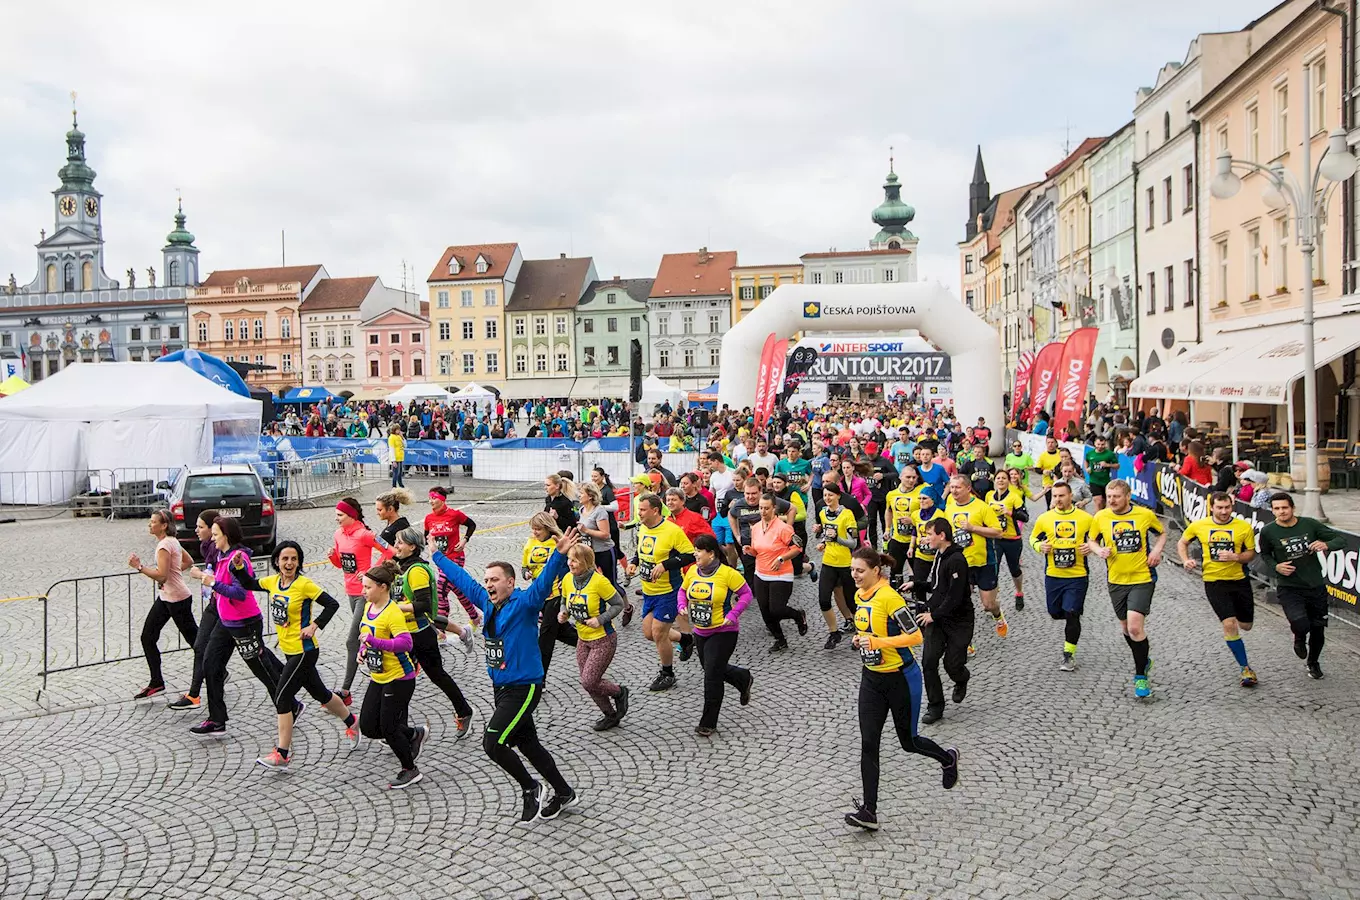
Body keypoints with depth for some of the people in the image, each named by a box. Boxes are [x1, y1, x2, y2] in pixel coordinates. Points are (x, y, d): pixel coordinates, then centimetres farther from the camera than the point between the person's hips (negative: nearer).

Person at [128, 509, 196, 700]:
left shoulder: (164, 545, -19)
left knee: (194, 638, 2)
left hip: (177, 599, -10)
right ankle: (156, 683, 12)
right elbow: (188, 562, 20)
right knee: (147, 638, 6)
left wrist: (139, 566, -23)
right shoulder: (172, 541, 10)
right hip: (165, 598, 10)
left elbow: (161, 576, -24)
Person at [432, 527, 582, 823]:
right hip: (501, 687, 8)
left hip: (524, 687, -8)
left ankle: (530, 789, 7)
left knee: (492, 743, -14)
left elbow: (544, 581, -32)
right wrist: (437, 556, 29)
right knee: (527, 744, 16)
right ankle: (563, 793, 31)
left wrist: (559, 554, -49)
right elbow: (461, 578, 19)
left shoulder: (524, 603, -15)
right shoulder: (488, 603, 6)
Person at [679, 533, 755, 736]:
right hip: (700, 632, 7)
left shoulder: (727, 574, -18)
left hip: (724, 632, -7)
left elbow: (746, 593, -9)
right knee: (712, 670, 21)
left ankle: (708, 723, 6)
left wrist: (733, 614, -19)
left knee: (712, 675, -7)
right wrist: (682, 606, -6)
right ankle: (744, 679, 50)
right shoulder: (692, 571, -2)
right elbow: (682, 591, 13)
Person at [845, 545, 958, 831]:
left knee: (908, 741, 10)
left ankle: (948, 759, 42)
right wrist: (860, 638, 0)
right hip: (871, 678, 7)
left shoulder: (889, 597, -22)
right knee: (868, 744, -2)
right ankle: (869, 811, 0)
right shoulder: (859, 596, 4)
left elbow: (915, 636, -23)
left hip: (901, 678, -7)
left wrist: (878, 642, -30)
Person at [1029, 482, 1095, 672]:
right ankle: (1071, 624, 46)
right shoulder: (1044, 518, 1)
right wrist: (1040, 546, -9)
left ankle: (1069, 655, 5)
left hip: (1077, 576, -3)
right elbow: (1033, 538, 13)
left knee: (1071, 614, -9)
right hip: (1053, 576, 3)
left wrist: (1091, 547, -11)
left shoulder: (1086, 518, -2)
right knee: (1055, 613, 10)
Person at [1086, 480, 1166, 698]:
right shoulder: (1101, 517, -3)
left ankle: (1141, 676, 2)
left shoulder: (1145, 514, -7)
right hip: (1116, 581, 4)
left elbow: (1162, 533, 12)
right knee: (1126, 627, 16)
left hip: (1142, 579, -3)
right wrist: (1100, 551, -10)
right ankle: (1143, 660, 43)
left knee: (1135, 627, -14)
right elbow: (1092, 541, 11)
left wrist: (1156, 550, -6)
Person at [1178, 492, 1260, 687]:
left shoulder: (1244, 527, -5)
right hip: (1214, 582, -1)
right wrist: (1186, 560, -5)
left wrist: (1235, 557, -19)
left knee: (1246, 626, 11)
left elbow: (1251, 553, 1)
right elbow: (1182, 543, 13)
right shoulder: (1199, 526, -3)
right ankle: (1245, 669, 0)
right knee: (1229, 624, -12)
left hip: (1239, 580, 1)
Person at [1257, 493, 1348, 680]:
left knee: (1318, 629, 11)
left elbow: (1341, 539, 1)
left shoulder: (1309, 524, -5)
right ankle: (1300, 639, 16)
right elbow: (1265, 554, 11)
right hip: (1289, 588, -2)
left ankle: (1313, 663, 41)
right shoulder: (1268, 531, -8)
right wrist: (1276, 566, -9)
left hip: (1316, 586, 2)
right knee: (1300, 624, -24)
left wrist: (1326, 545, -21)